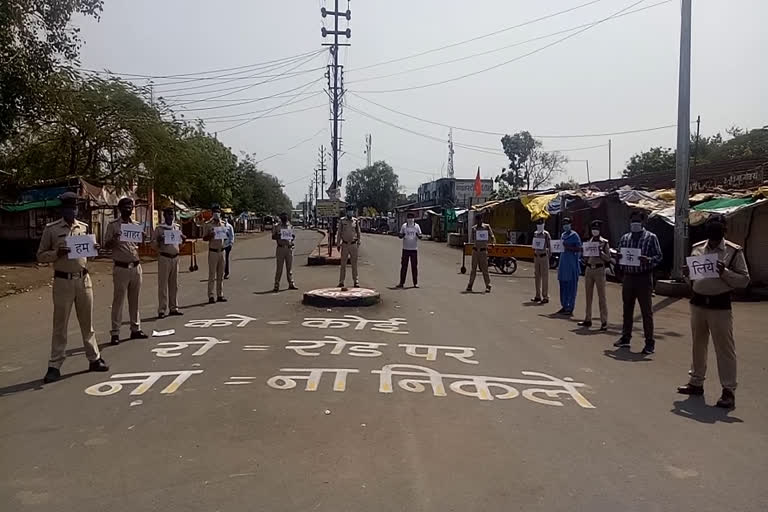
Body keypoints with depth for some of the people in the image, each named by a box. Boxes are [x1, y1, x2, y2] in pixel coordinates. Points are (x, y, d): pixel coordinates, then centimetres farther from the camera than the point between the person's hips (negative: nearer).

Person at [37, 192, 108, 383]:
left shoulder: (84, 227, 9)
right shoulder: (51, 229, -2)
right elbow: (41, 256, 0)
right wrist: (57, 253, -18)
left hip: (84, 279, 4)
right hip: (63, 281, -3)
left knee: (87, 322, 11)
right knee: (60, 325, 1)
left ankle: (94, 359, 21)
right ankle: (54, 366, 9)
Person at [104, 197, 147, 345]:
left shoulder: (137, 225, 12)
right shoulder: (113, 225, -1)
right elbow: (106, 246, -1)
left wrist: (143, 237, -3)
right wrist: (114, 240, -22)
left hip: (136, 266, 4)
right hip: (121, 267, -4)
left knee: (134, 299, 10)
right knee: (118, 300, -3)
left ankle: (136, 329, 17)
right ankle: (115, 333, 1)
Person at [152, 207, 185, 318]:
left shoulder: (177, 227, 11)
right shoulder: (159, 228, -2)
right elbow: (153, 245, -1)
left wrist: (184, 239, -1)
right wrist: (158, 240, -21)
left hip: (175, 257, 5)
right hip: (164, 257, -5)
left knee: (174, 284, 8)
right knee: (163, 284, -4)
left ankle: (173, 308, 15)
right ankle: (162, 310, -2)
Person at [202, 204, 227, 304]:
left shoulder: (224, 224, 12)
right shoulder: (208, 225, -2)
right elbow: (204, 238, -2)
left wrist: (226, 236, 0)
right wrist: (210, 236, -20)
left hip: (222, 250, 5)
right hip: (213, 251, -5)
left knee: (221, 274, 7)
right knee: (212, 274, -5)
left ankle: (220, 295, 11)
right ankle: (211, 296, -2)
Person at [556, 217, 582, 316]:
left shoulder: (574, 235, -6)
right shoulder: (563, 235, 16)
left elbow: (579, 249, -10)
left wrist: (568, 247, -21)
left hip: (572, 263, -7)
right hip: (563, 262, 7)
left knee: (571, 286, -4)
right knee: (563, 285, 9)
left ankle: (570, 308, -2)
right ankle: (564, 306, 17)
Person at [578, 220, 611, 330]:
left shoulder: (604, 242, -2)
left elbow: (608, 258, -4)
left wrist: (600, 252, -17)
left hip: (599, 270, -5)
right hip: (589, 269, 5)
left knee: (601, 296, -5)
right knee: (588, 295, 9)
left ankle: (604, 322, -3)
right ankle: (588, 319, 17)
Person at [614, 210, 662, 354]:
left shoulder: (651, 237, -1)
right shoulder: (625, 238, 13)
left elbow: (659, 256, -4)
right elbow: (619, 255, 18)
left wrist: (648, 260, -24)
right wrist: (619, 257, -6)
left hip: (644, 277, -5)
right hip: (628, 277, 5)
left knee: (646, 310, -3)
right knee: (627, 308, 12)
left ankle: (649, 342, 2)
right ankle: (625, 337, 23)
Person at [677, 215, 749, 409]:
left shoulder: (734, 251, -5)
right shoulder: (697, 248, 8)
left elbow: (744, 280, -6)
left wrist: (725, 272, -21)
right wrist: (687, 274, -6)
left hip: (720, 305, -5)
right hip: (698, 303, 5)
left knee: (724, 348, -2)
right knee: (698, 344, 15)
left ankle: (729, 390, 5)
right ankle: (696, 382, 27)